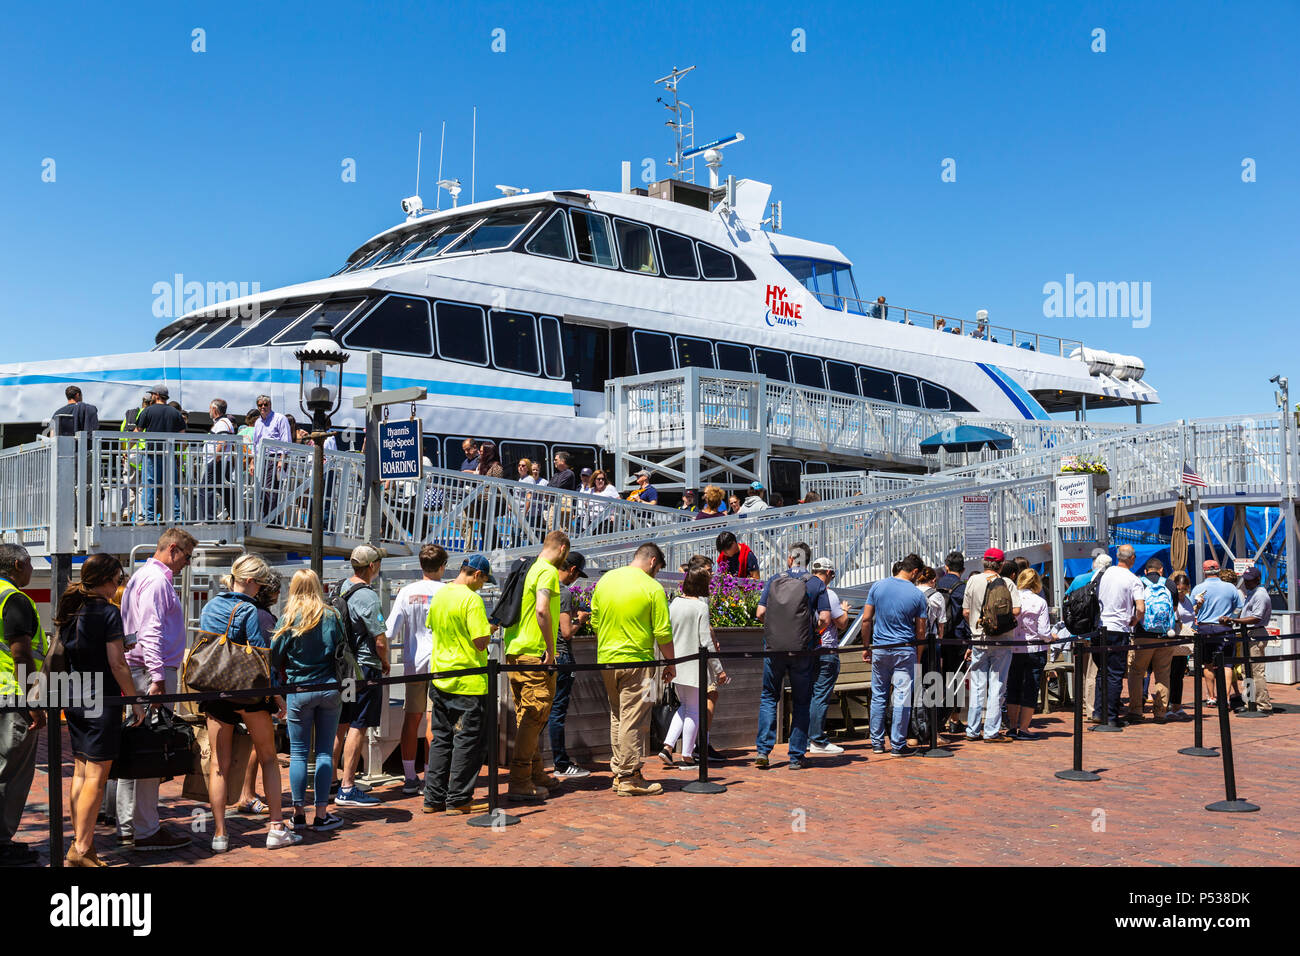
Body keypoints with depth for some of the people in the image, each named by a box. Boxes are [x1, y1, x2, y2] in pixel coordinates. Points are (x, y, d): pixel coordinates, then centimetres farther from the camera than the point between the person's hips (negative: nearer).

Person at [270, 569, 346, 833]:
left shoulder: (287, 619, -5)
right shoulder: (332, 616, -2)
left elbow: (275, 657, 1)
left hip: (299, 692, -1)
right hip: (330, 690, 1)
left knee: (298, 753, 7)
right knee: (325, 752, 5)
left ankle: (298, 812, 10)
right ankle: (321, 813, 5)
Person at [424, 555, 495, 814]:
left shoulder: (439, 595, 8)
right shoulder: (472, 599, -16)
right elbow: (480, 642, -19)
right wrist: (490, 629, 0)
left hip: (440, 679, 8)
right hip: (468, 683, -8)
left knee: (441, 739, 14)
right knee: (468, 740, 2)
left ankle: (434, 798, 17)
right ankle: (458, 800, 6)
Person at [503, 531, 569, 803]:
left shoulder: (528, 569, 16)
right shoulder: (549, 571, -11)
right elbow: (542, 610, -26)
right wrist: (551, 648, -18)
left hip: (515, 652, 9)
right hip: (536, 654, -9)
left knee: (527, 717, 15)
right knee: (533, 718, -5)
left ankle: (536, 774, 25)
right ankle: (520, 783, -5)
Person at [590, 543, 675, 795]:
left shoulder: (604, 580, 7)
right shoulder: (653, 588, -10)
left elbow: (594, 620, 14)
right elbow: (663, 632, -9)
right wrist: (670, 664, 3)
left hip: (606, 660, 6)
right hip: (636, 661, -6)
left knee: (617, 717, 17)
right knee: (634, 720, 0)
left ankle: (618, 772, 21)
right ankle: (629, 778, 4)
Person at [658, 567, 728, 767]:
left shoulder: (674, 604, 3)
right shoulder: (701, 606, -14)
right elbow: (706, 642, -16)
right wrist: (719, 669, -9)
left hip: (676, 665, 6)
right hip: (694, 666, -6)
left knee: (685, 707, 21)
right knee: (694, 710, 7)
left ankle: (667, 746, 8)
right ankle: (687, 756, 13)